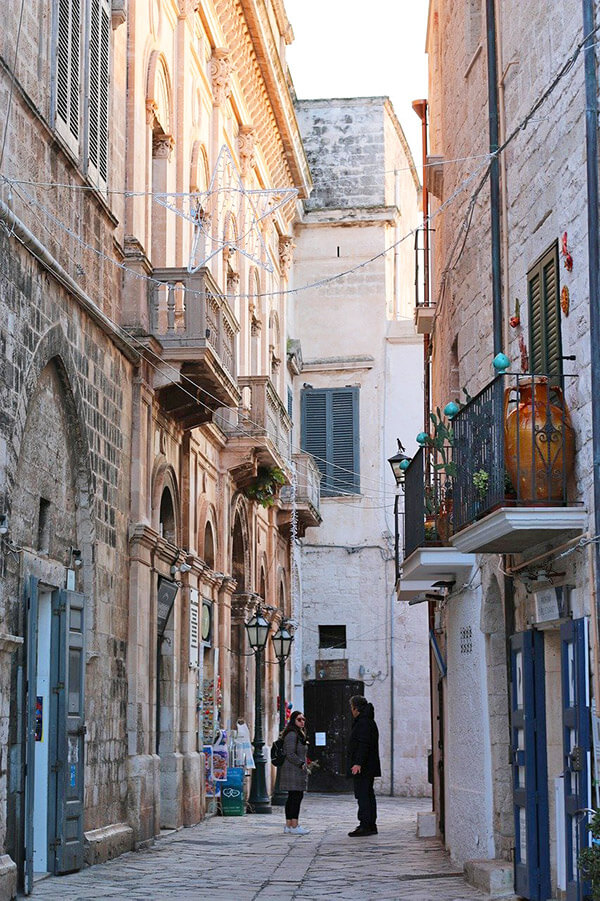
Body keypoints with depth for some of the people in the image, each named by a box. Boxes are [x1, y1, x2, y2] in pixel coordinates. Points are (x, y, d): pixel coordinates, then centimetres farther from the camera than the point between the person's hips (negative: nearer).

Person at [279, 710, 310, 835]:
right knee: (296, 796, -12)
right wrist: (301, 764, -16)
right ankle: (294, 826, -13)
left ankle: (288, 825, 14)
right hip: (293, 770, -11)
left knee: (292, 798, 11)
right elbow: (290, 754, -19)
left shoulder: (300, 734, 20)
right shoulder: (292, 734, -13)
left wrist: (305, 765, 19)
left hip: (298, 770, 11)